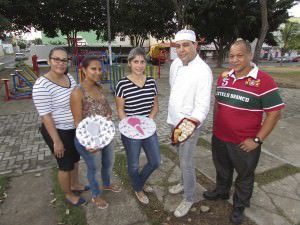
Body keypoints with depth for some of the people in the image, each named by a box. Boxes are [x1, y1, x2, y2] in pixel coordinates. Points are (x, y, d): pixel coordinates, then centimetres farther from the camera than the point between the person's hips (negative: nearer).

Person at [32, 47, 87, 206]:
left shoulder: (69, 78, 1)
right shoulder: (42, 85, -23)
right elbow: (45, 116, -22)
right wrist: (56, 141, -19)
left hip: (75, 129, 8)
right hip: (58, 132, -7)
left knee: (75, 159, 24)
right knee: (66, 165, 11)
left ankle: (74, 184, 50)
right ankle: (69, 195, 36)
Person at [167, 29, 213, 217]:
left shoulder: (203, 71, -22)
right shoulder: (175, 64, 1)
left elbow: (203, 105, -25)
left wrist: (193, 121, -45)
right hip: (174, 120, 7)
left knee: (186, 162, 3)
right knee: (182, 158, 23)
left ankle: (190, 197, 26)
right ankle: (186, 182, 47)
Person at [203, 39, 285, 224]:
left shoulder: (264, 81, -17)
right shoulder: (223, 77, 1)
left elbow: (274, 113, -15)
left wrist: (257, 140, -17)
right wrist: (215, 126, 10)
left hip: (244, 144, -5)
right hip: (219, 138, 5)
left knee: (244, 176, 18)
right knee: (222, 169, 26)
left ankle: (240, 206, 43)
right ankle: (221, 192, 53)